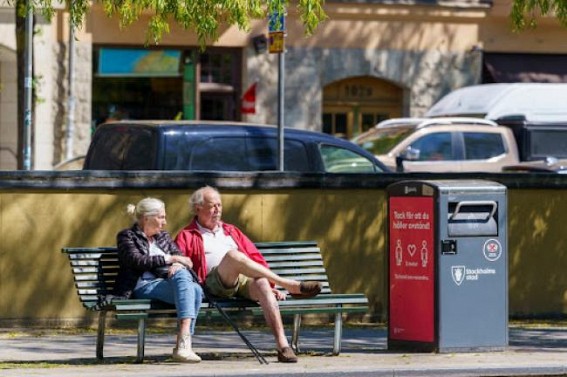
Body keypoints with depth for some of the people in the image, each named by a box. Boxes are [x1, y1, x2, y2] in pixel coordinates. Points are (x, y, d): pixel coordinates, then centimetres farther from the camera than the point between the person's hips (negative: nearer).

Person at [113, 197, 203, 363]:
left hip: (167, 282, 6)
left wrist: (178, 265, -10)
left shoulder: (164, 237, 29)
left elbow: (181, 256, 15)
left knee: (196, 289, -30)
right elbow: (137, 261, -8)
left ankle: (183, 343, -41)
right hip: (142, 285, -6)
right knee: (183, 279, -35)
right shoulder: (127, 236, 10)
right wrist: (169, 259, -9)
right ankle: (183, 343, -46)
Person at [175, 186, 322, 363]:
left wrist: (270, 283, 13)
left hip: (247, 280, 4)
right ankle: (290, 285, -33)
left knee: (262, 283, -33)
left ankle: (282, 344, -46)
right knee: (232, 255, -35)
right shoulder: (187, 236, 20)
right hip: (215, 280, -4)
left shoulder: (231, 232, 33)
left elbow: (255, 258, 26)